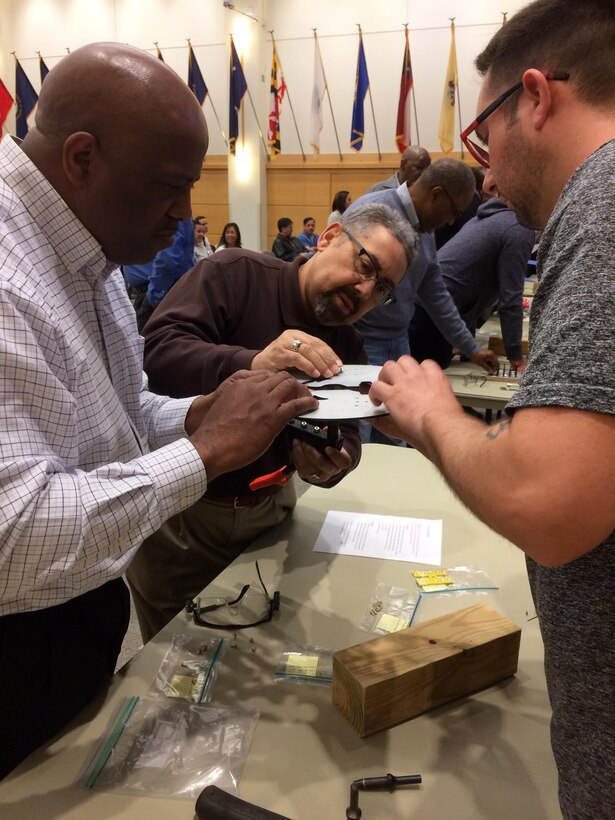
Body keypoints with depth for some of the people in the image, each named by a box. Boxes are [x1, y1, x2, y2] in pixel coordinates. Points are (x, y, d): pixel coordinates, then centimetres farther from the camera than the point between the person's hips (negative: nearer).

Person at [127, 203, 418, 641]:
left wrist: (330, 464, -26)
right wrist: (251, 364, -44)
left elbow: (346, 436, -2)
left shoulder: (347, 349, 3)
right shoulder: (237, 274, -15)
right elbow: (157, 351, -28)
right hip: (179, 505, -4)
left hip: (267, 512, 5)